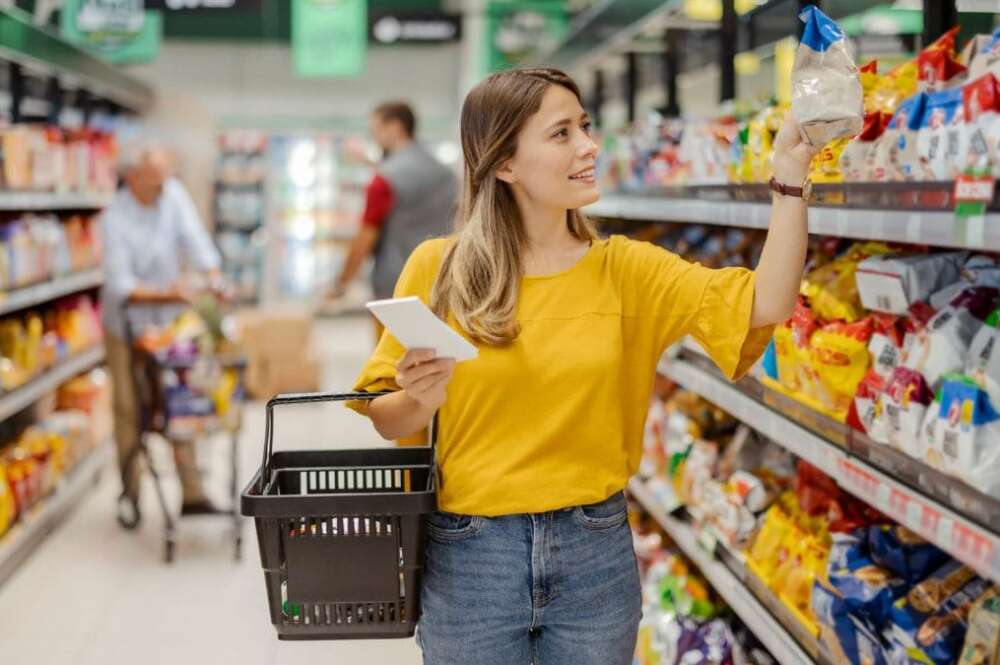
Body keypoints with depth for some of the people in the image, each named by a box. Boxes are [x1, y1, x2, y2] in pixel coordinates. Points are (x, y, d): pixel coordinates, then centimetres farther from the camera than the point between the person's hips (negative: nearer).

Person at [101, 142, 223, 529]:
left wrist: (214, 279, -28)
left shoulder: (173, 194, -7)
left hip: (169, 322, 4)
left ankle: (192, 494, 12)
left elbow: (194, 239, -12)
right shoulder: (115, 220, -21)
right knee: (129, 409, 2)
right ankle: (130, 496, 16)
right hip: (127, 326, -4)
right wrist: (165, 292, -36)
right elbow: (121, 285, -23)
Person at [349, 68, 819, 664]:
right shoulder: (437, 269, -5)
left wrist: (790, 174, -19)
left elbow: (763, 306, -13)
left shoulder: (623, 268, -1)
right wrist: (421, 399, -21)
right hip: (469, 555, -1)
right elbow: (387, 420, 1)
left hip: (596, 554, 2)